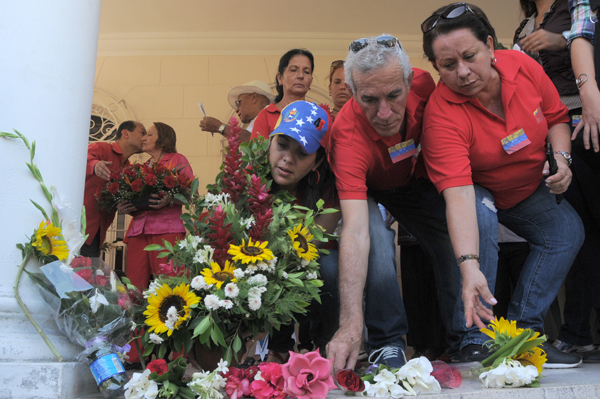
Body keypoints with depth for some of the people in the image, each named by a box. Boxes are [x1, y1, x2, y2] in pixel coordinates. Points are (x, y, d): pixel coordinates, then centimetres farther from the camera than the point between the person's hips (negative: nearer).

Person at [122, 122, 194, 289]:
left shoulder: (177, 160, 11)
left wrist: (170, 201, -16)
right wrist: (126, 207, 2)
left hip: (166, 230, -5)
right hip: (138, 230, 5)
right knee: (134, 286, -6)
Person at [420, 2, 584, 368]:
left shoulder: (524, 66, -19)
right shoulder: (442, 115, -34)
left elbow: (556, 117, 1)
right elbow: (459, 193, -45)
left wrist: (561, 157, -19)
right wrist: (470, 266, -56)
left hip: (529, 188, 5)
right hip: (477, 193, -5)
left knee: (568, 230, -13)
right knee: (481, 218, -34)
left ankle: (523, 330, -6)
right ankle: (477, 340, -26)